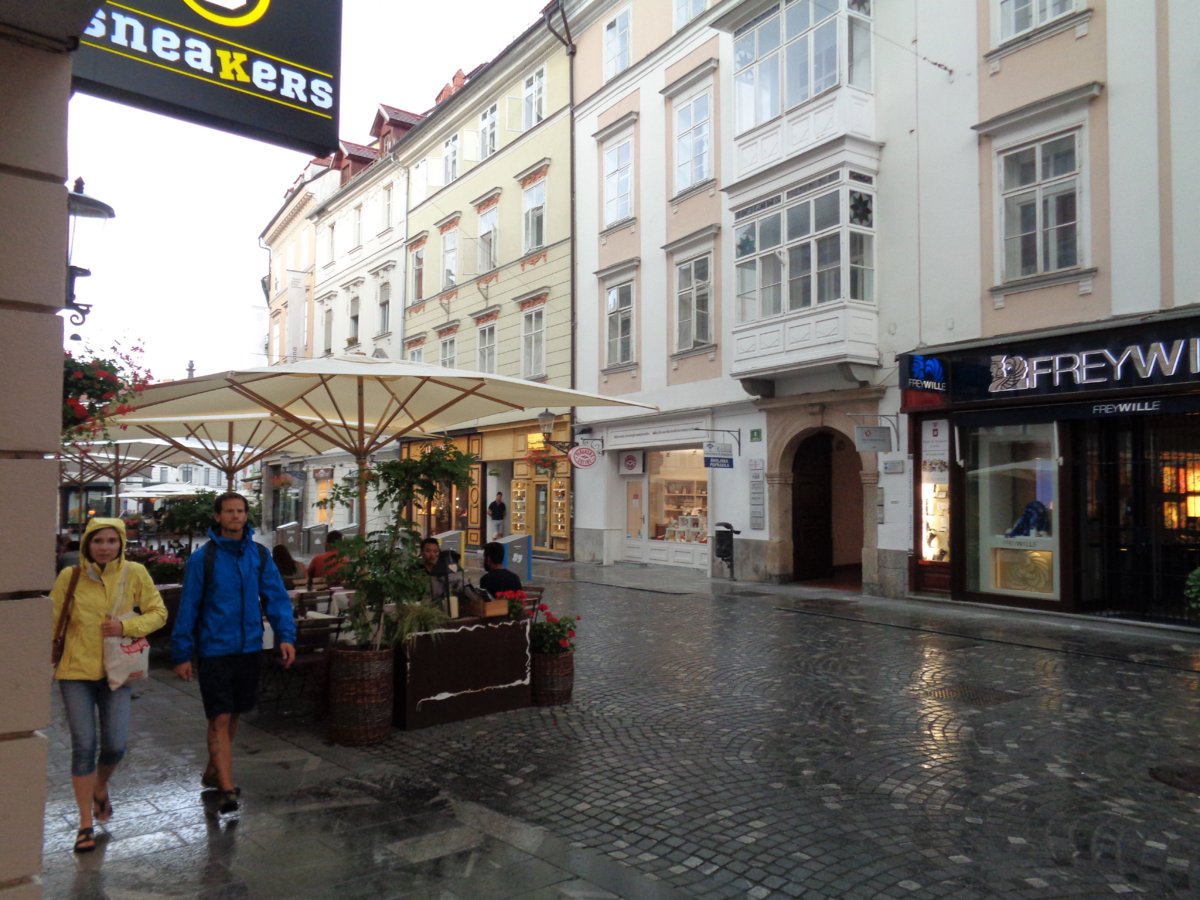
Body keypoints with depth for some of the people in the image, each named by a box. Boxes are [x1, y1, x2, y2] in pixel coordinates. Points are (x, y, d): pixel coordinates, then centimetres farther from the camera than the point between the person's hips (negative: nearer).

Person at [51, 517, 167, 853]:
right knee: (83, 746, -1)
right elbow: (51, 621, 3)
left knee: (115, 745, 2)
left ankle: (100, 789, 37)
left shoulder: (135, 573, -4)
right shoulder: (70, 576, -5)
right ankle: (86, 823, 15)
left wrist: (127, 627, -16)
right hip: (76, 670, -1)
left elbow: (158, 613, 0)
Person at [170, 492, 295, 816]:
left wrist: (285, 635, -12)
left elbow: (276, 597, 0)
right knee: (220, 719, -4)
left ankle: (213, 772, 36)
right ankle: (227, 790, 1)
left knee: (233, 715, 17)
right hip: (214, 651, -4)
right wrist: (182, 654, -5)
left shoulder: (260, 555, 3)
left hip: (249, 649, 4)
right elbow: (188, 607, -4)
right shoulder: (202, 558, -7)